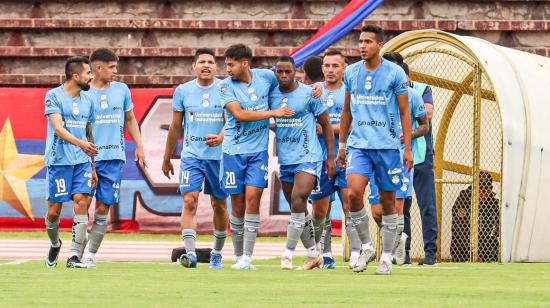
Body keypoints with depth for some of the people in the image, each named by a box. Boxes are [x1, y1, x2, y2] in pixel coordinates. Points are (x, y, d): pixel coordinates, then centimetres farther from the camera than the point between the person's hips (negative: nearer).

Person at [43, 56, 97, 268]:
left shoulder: (87, 101, 13)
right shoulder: (54, 96, -5)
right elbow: (58, 128, -17)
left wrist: (93, 167, 18)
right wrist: (80, 143, -33)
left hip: (82, 161, 4)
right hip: (58, 161, -4)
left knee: (81, 202, -12)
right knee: (54, 209, 1)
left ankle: (74, 256, -13)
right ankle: (55, 245, 30)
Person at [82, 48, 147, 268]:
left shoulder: (122, 90, 10)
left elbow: (130, 119, 21)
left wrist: (139, 146, 12)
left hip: (114, 159, 3)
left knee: (103, 209, 2)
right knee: (83, 204, -8)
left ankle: (91, 254, 8)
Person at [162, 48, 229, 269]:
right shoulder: (183, 91, 5)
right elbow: (175, 127, 12)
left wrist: (221, 137, -30)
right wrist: (167, 159, 16)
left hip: (219, 156, 0)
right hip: (191, 154, 0)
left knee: (219, 205, 10)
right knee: (189, 201, -15)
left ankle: (217, 253, 26)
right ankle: (190, 252, -21)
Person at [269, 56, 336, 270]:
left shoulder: (309, 94, -5)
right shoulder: (271, 95, 6)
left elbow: (326, 125, 1)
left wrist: (331, 157, -2)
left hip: (308, 158, -5)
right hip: (285, 160, 5)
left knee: (298, 200, -22)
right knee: (298, 211, 9)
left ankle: (288, 254, -20)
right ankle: (313, 254, 23)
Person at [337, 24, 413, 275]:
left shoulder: (395, 73, -3)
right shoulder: (351, 73, 7)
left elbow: (404, 112, 1)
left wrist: (408, 148, -4)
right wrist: (341, 145, 17)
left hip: (387, 146, -2)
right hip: (358, 144, 2)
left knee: (387, 202, 4)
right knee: (354, 193, -16)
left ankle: (386, 257, 15)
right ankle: (366, 247, 2)